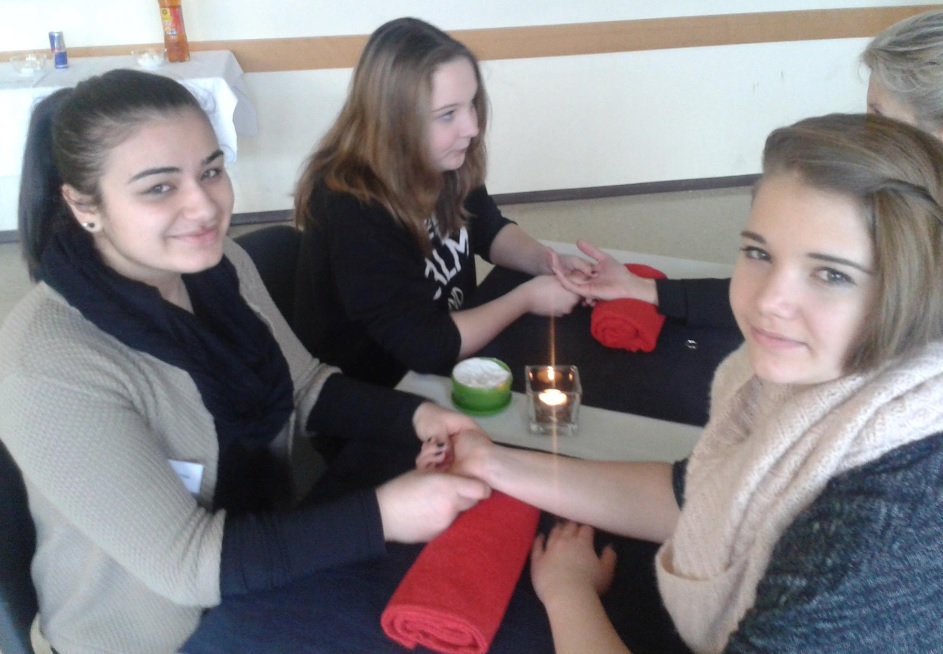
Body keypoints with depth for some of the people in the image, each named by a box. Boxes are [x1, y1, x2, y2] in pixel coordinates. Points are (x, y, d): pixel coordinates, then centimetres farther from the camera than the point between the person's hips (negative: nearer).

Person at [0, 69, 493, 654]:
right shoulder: (47, 366, -29)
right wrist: (381, 516, -33)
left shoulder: (219, 264, -8)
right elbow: (185, 564, -28)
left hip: (270, 545, 6)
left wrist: (413, 416, -17)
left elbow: (306, 387, 2)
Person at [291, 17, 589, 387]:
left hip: (447, 358, 7)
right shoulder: (354, 211, -31)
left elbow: (488, 228, 10)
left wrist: (546, 263, -9)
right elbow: (429, 348, -31)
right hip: (376, 395, -7)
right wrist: (527, 297, -20)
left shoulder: (442, 164, -9)